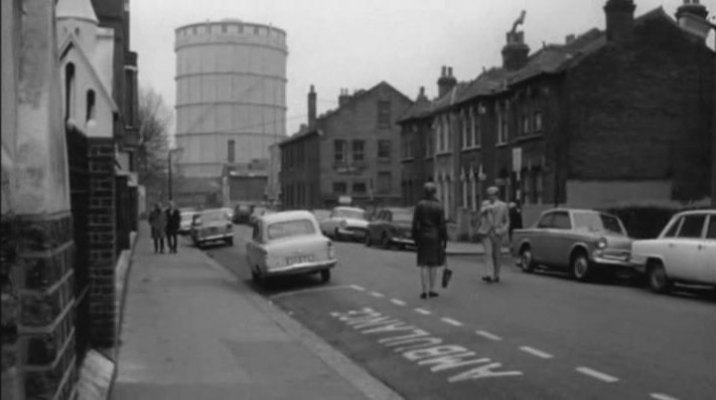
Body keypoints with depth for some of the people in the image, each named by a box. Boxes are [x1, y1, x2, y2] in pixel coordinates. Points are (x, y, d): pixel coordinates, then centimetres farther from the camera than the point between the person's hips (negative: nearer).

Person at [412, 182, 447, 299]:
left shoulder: (419, 205, -5)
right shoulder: (438, 206, -6)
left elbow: (415, 223, -6)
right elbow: (442, 225, -7)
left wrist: (415, 238, 2)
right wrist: (444, 239, 0)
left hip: (423, 236, 0)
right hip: (435, 237, 0)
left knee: (423, 264, 4)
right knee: (433, 263, 10)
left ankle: (425, 291, -2)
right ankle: (431, 290, 13)